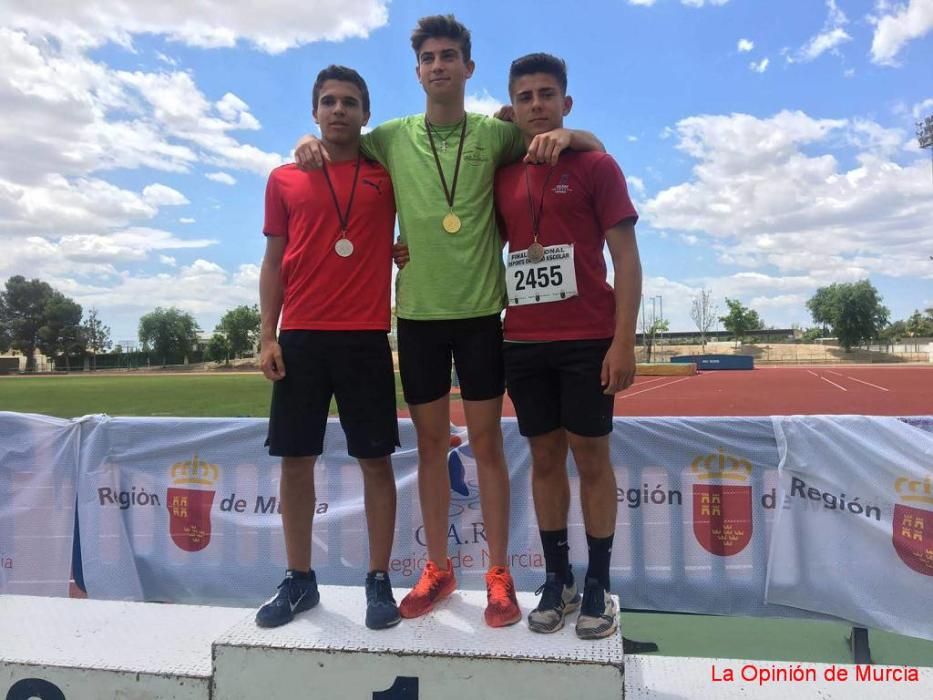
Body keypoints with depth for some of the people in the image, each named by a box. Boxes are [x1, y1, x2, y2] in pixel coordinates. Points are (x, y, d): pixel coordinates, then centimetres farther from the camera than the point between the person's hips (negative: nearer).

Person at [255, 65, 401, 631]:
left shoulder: (388, 175, 7)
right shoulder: (284, 180, 11)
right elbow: (274, 263, 10)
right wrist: (267, 337, 2)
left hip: (365, 338, -1)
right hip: (300, 339, 2)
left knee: (376, 458, 2)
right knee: (296, 458, 5)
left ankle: (379, 581, 15)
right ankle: (299, 579, 21)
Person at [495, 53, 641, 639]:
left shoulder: (596, 166, 1)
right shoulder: (503, 177, 12)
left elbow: (626, 259, -4)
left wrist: (624, 341, -12)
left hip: (588, 339, -3)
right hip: (523, 342, 4)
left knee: (591, 455, 3)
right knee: (545, 456, 9)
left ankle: (599, 585, 17)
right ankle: (558, 580, 22)